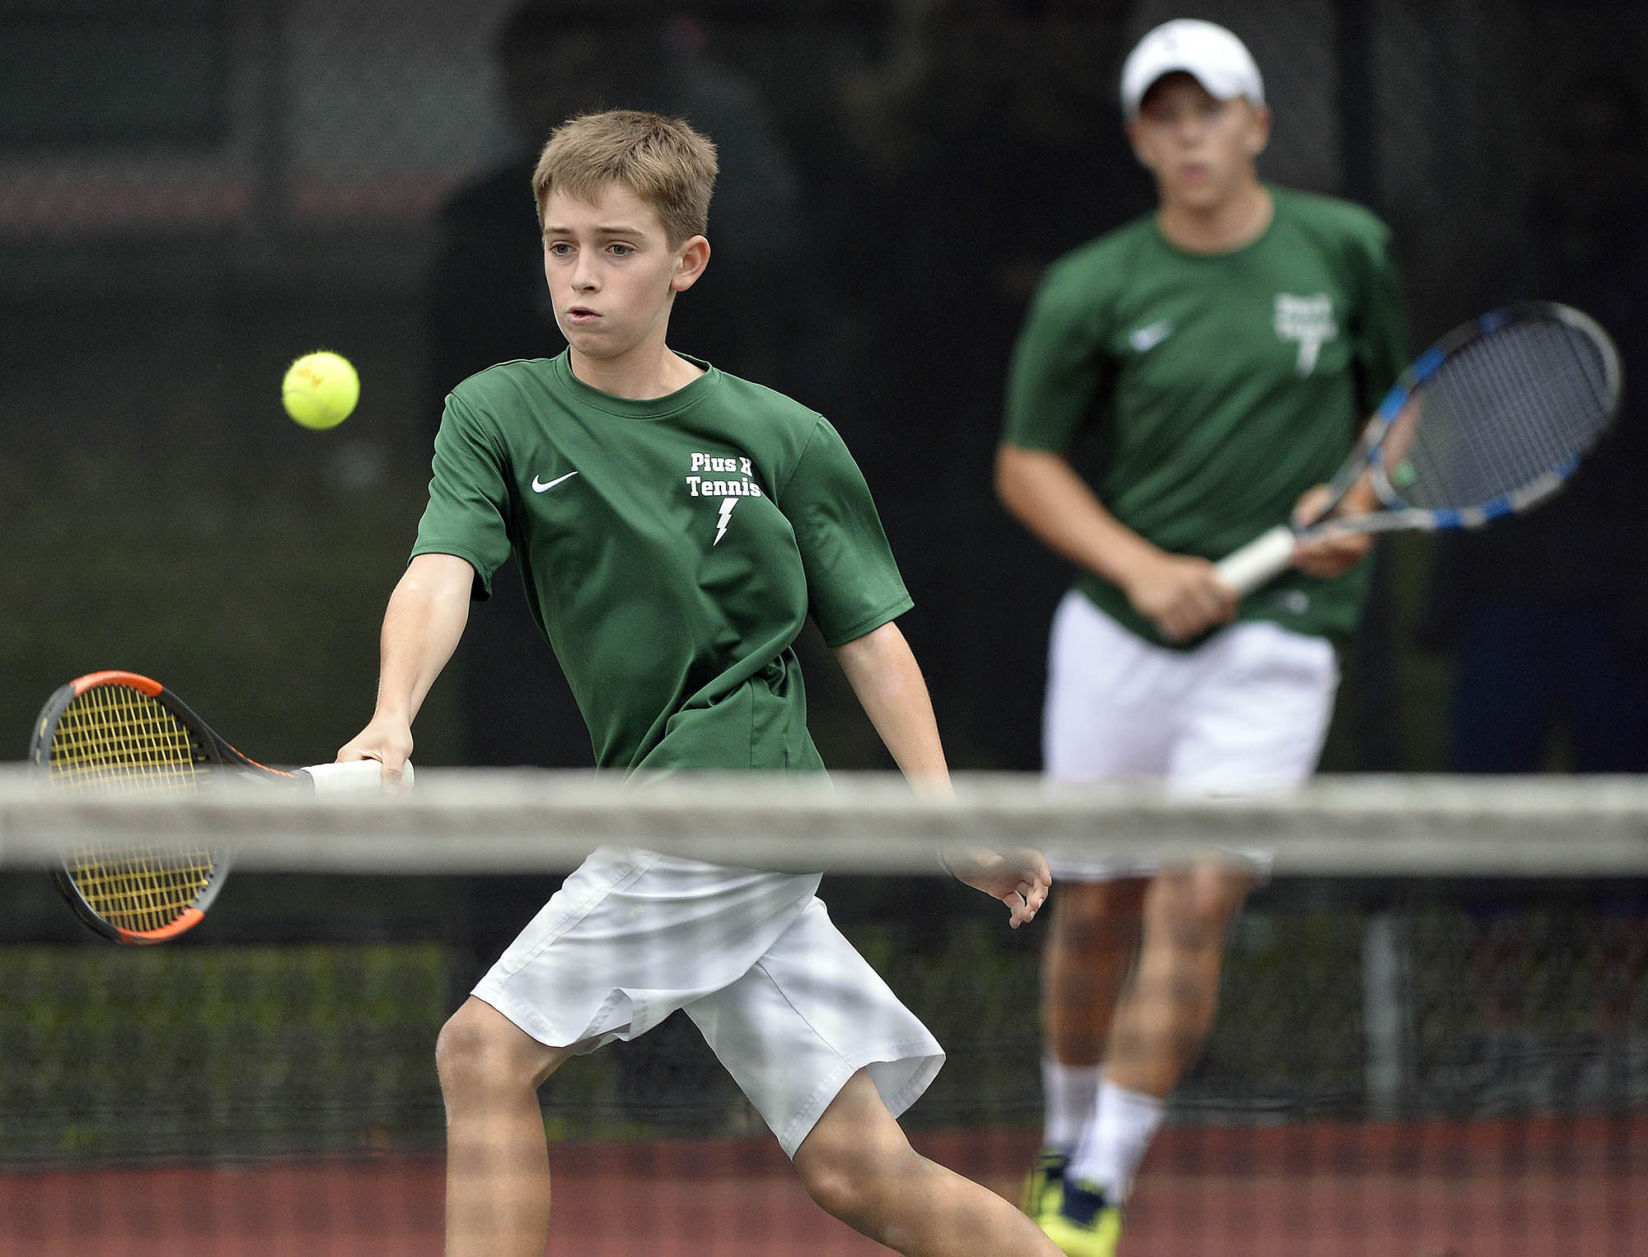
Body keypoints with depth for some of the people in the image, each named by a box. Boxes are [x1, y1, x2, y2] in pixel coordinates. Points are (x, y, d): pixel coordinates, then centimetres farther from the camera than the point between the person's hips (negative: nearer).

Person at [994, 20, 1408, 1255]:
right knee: (1096, 911, 8)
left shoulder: (1345, 249, 2)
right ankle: (1067, 1144, 33)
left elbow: (1397, 399, 17)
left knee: (1197, 899, -15)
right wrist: (1142, 566, -12)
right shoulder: (1091, 292, -3)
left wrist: (1356, 498, -4)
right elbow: (1026, 464, 3)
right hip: (1117, 634, 1)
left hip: (1277, 636, -1)